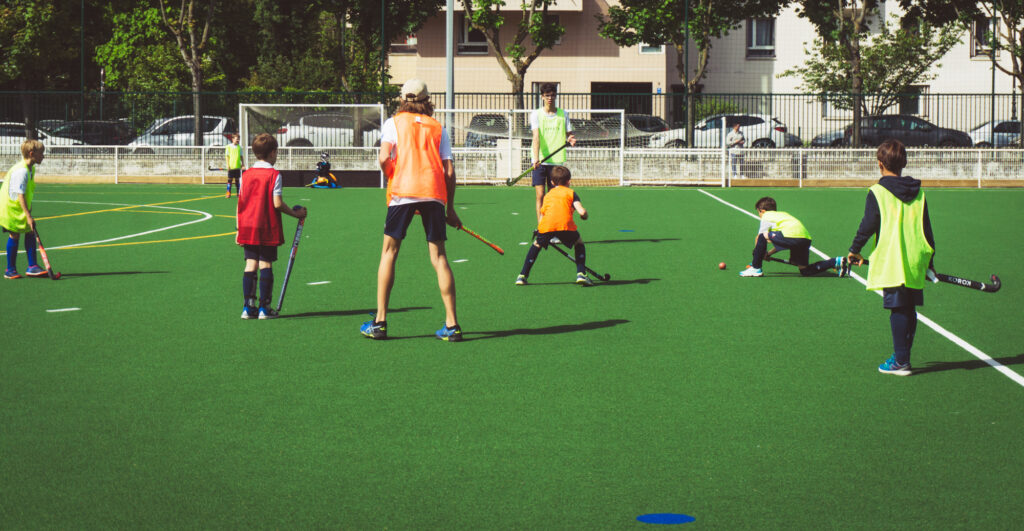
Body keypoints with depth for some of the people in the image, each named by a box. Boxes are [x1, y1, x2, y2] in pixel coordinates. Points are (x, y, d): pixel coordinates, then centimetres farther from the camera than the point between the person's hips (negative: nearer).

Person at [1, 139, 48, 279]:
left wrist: (28, 213, 18)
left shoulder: (30, 169, 7)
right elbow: (20, 195, -27)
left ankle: (32, 266, 5)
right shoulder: (21, 171, -24)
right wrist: (28, 216, -28)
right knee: (14, 235, -5)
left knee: (30, 232, 2)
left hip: (20, 208, 9)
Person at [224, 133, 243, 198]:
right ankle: (228, 193, 3)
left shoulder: (239, 147, 8)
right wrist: (227, 164, -8)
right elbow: (227, 156, -1)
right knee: (230, 179, 0)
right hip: (231, 166, -3)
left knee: (237, 179, 9)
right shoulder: (228, 147, -1)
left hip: (238, 166, 3)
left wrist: (242, 164, 7)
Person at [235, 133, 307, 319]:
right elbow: (277, 204, -13)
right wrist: (295, 213, 1)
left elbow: (239, 204, 7)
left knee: (250, 264, 7)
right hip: (267, 229, -4)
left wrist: (239, 229, 12)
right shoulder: (274, 175, -8)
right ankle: (264, 307, 3)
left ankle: (248, 307, 5)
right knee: (265, 265, 1)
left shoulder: (246, 175, 7)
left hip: (248, 227, 4)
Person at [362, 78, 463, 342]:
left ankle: (379, 322, 6)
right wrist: (450, 209, 16)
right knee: (438, 256, 4)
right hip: (435, 193, 2)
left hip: (403, 191, -2)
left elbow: (384, 157, -5)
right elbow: (449, 171, 9)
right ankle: (452, 324, 1)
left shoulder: (394, 122, 10)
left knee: (389, 252, 8)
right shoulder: (439, 128, 16)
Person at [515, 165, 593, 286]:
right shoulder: (570, 192, 21)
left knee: (536, 245, 25)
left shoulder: (548, 195, 31)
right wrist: (584, 216, 31)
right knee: (579, 244, 23)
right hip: (566, 225, -2)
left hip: (546, 225, 2)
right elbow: (582, 212, 8)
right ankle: (581, 274, 10)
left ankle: (522, 276, 20)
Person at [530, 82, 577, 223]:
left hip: (557, 161, 2)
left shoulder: (563, 114, 8)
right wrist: (536, 158, -23)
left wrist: (570, 140, -14)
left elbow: (569, 134, 12)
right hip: (540, 162, -2)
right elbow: (536, 137, -9)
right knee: (540, 195, -8)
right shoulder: (536, 114, 2)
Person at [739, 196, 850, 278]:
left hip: (792, 236, -8)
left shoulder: (766, 217, 15)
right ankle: (835, 262, 4)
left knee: (763, 236, 5)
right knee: (805, 271, 13)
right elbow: (781, 241, 38)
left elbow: (758, 239, 16)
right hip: (806, 239, 8)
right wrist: (769, 253, 40)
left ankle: (756, 268, 6)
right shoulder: (783, 214, 37)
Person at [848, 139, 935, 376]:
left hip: (891, 262, -5)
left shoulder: (877, 192, -7)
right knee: (910, 310, 11)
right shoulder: (918, 192, 8)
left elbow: (868, 225, -6)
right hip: (916, 263, 5)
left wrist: (855, 250, 9)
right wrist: (929, 261, 21)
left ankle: (900, 362, -4)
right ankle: (903, 356, 19)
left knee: (898, 310, -4)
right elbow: (927, 229, 12)